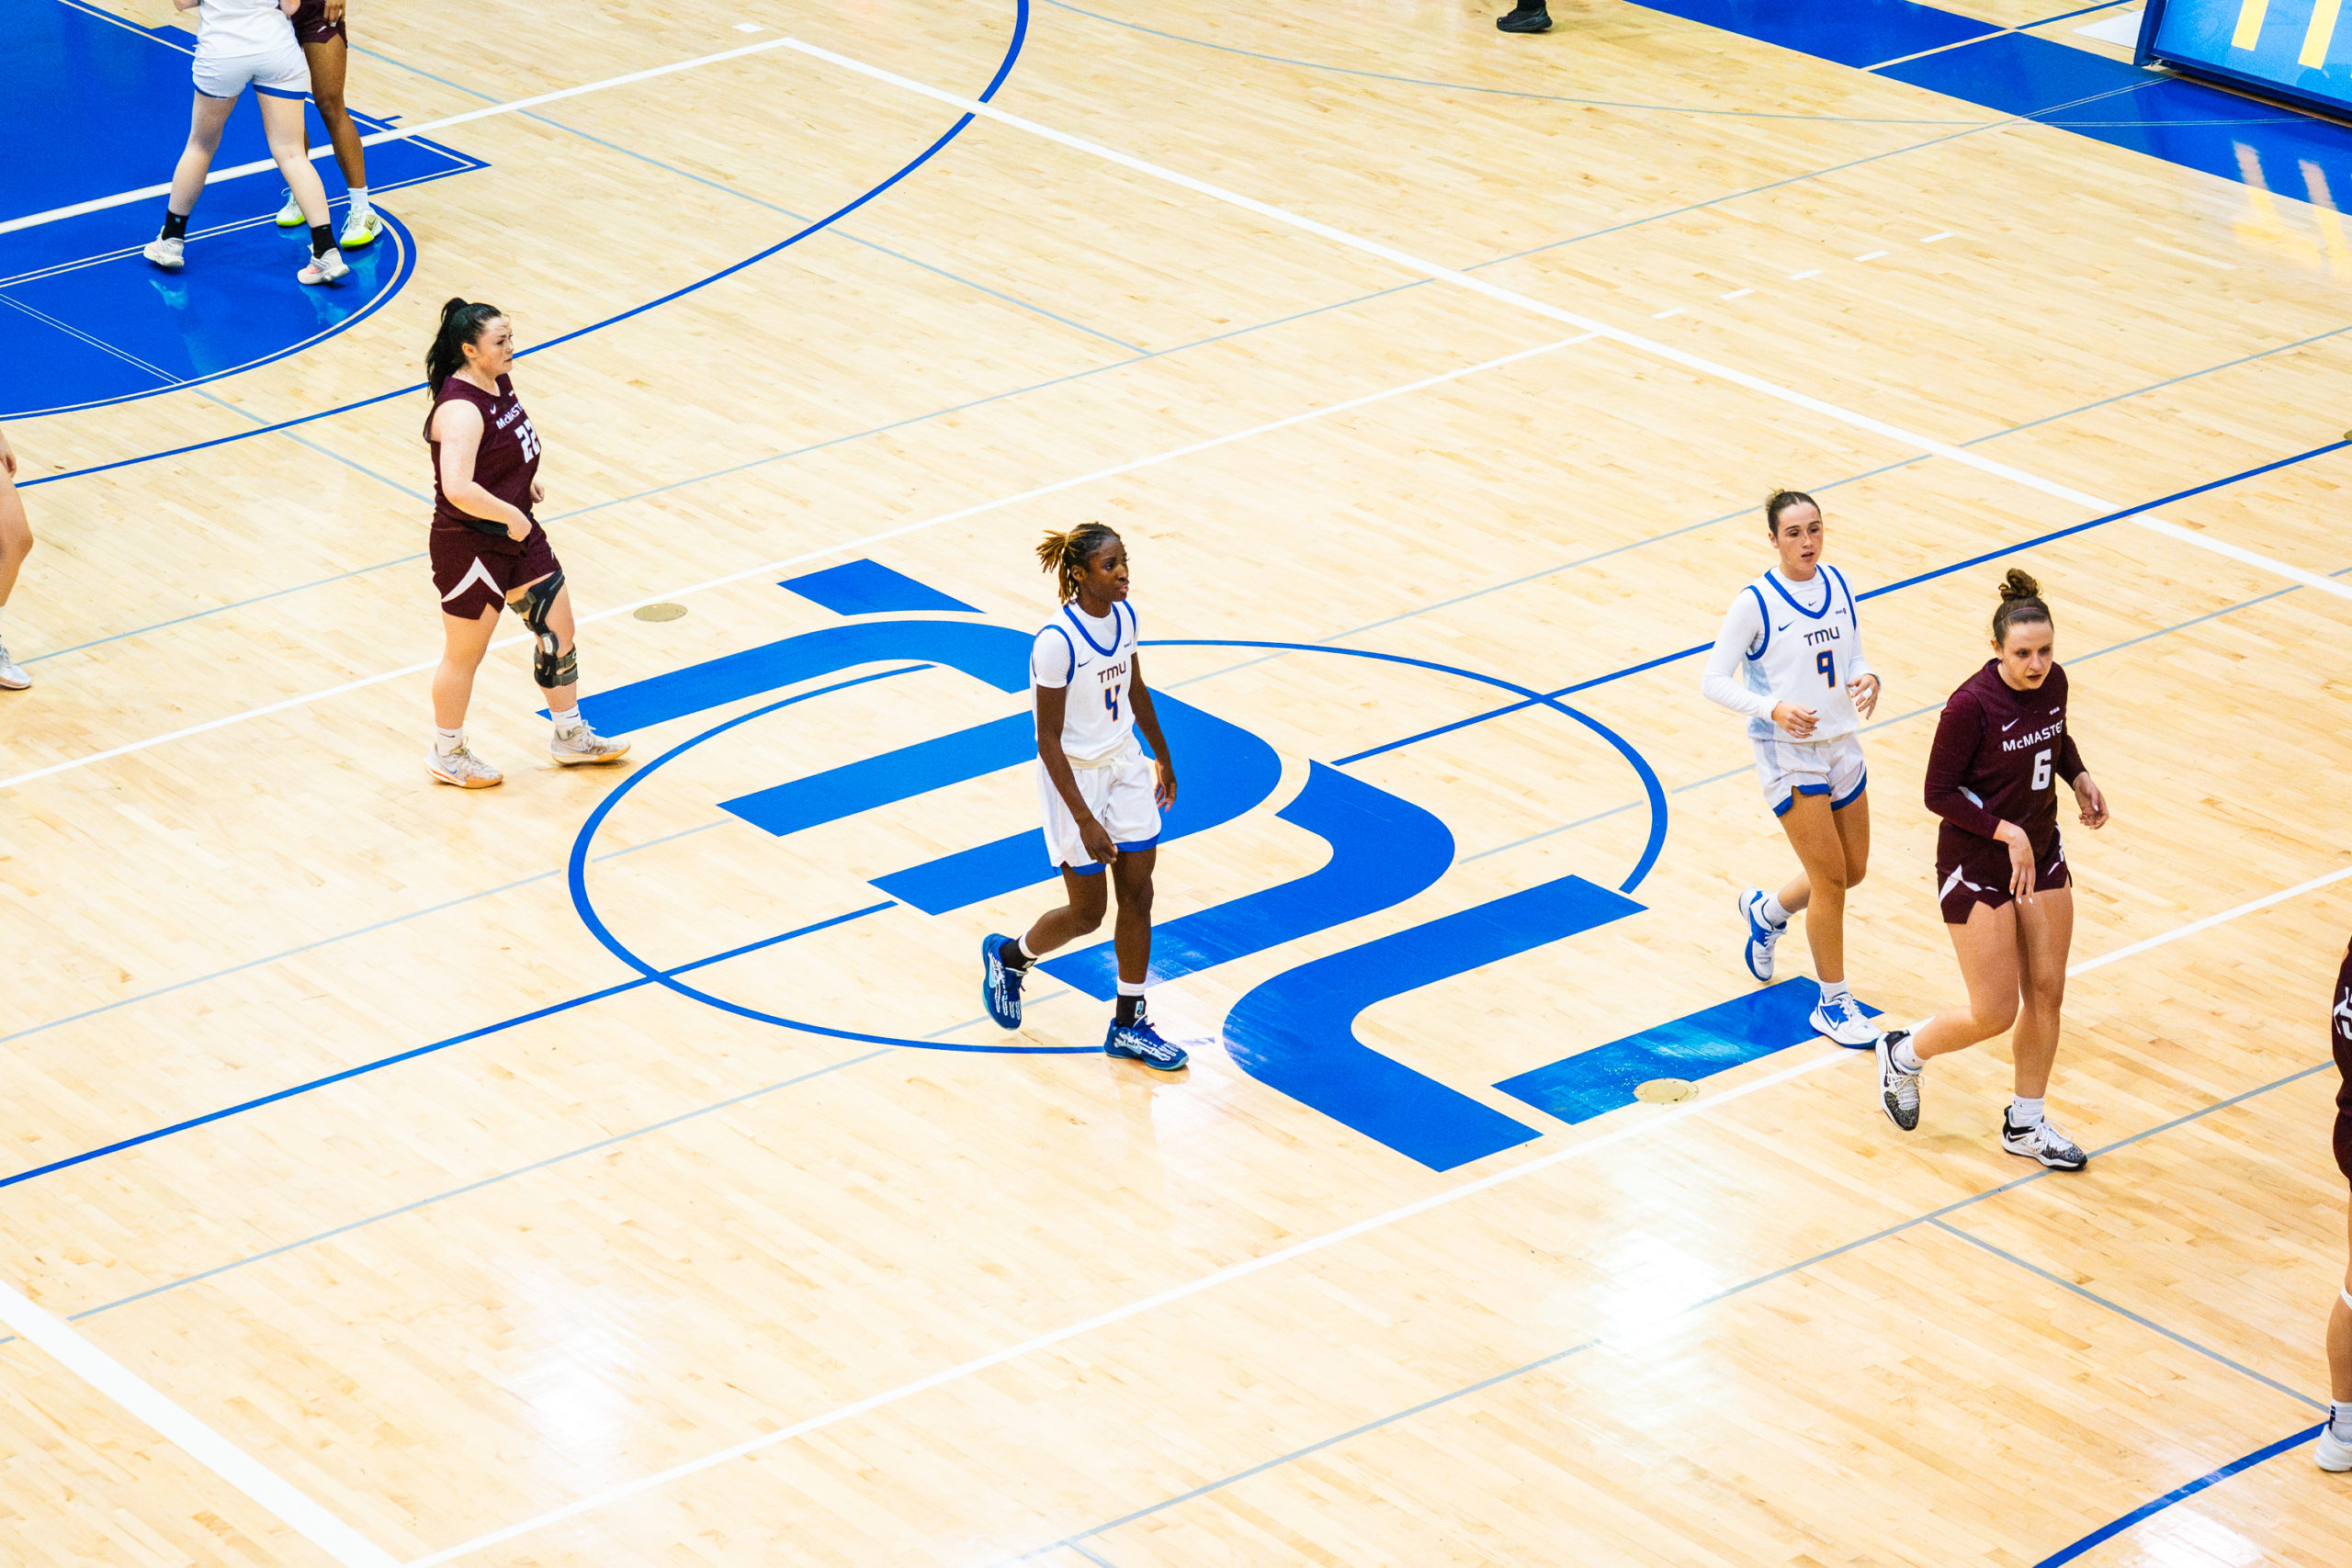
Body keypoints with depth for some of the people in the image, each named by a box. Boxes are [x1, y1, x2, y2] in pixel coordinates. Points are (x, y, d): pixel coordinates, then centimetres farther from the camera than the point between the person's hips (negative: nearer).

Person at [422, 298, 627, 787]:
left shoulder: (498, 382, 1)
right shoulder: (460, 408, -29)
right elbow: (458, 489, -39)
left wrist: (524, 481, 11)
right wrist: (510, 515, -26)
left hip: (517, 532, 9)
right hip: (469, 546, -9)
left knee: (557, 631, 16)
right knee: (465, 655, 8)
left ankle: (571, 737, 32)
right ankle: (447, 755, 28)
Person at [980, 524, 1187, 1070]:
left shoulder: (1124, 614, -4)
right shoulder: (1057, 642, -27)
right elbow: (1047, 740, -22)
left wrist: (1162, 758, 23)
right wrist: (1084, 820, -24)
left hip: (1126, 765, 7)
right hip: (1075, 775, -7)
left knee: (1138, 893, 8)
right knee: (1087, 911, 5)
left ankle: (1129, 1026, 20)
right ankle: (1008, 957, 35)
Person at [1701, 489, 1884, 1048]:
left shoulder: (1838, 585, 2)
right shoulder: (1755, 603, -16)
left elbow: (1853, 657, 11)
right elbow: (1714, 680, -13)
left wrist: (1867, 680, -12)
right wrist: (1774, 709, -27)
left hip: (1842, 745, 6)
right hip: (1787, 753, -6)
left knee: (1853, 870, 16)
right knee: (1830, 877, -6)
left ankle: (1765, 911, 44)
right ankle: (1833, 1002, 10)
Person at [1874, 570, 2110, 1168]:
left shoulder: (2052, 682, -6)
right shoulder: (1972, 704, -26)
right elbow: (1939, 792, -19)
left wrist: (2079, 778, 0)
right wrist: (2008, 831, -24)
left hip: (2041, 854, 7)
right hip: (1977, 866, -7)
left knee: (2046, 994, 11)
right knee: (1995, 1013, -2)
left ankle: (2026, 1124, 28)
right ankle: (1904, 1055, 28)